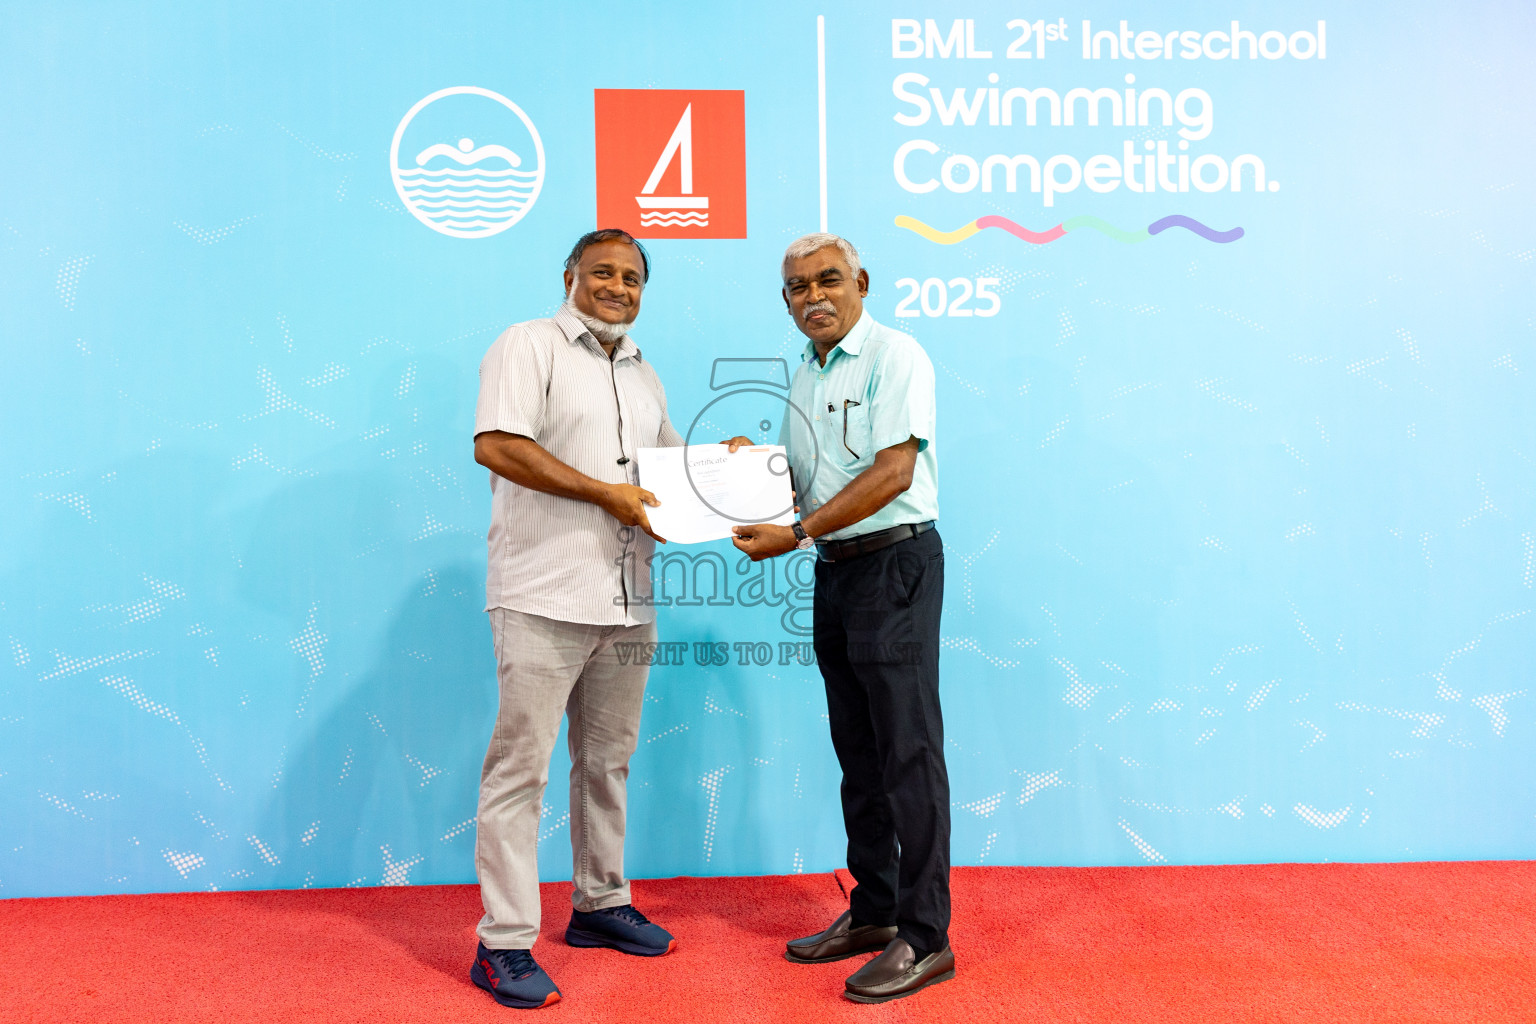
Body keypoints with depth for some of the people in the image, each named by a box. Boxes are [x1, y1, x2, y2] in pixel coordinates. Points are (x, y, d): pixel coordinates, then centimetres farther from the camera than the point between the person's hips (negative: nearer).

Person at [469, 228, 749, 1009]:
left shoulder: (643, 376, 20)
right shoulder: (529, 346, -2)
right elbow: (496, 444, -15)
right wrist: (606, 493, -16)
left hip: (627, 601, 7)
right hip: (544, 598, -7)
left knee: (607, 762, 16)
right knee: (520, 767, -3)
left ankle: (600, 903, 31)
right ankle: (504, 944, 6)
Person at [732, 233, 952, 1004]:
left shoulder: (895, 356, -8)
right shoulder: (804, 377, 17)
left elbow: (893, 472, -18)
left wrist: (796, 533, -20)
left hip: (895, 563, -8)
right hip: (833, 570, 8)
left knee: (908, 750, -6)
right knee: (858, 752, 13)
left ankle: (924, 937, 2)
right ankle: (873, 912, 25)